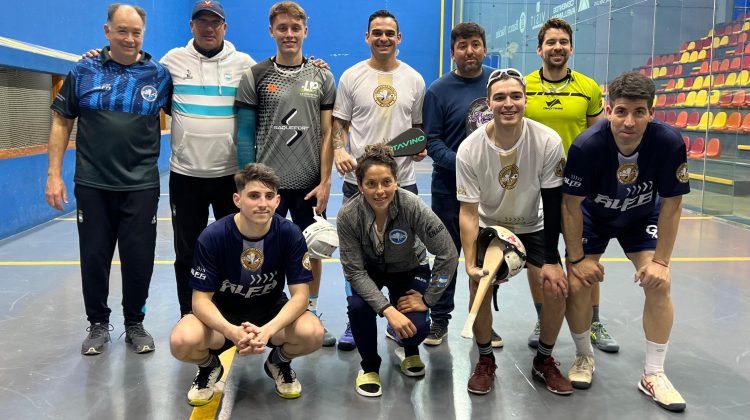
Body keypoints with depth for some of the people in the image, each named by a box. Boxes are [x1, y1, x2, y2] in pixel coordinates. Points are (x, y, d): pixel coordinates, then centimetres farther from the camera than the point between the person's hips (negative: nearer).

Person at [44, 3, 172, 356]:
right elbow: (61, 122, 5)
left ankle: (135, 324, 25)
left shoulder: (159, 75, 1)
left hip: (141, 185, 0)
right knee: (94, 257, 9)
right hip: (92, 185, 1)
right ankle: (98, 324, 27)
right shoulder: (83, 72, 2)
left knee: (139, 260, 5)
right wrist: (54, 175, 0)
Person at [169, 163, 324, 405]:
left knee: (313, 333, -29)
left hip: (272, 312, 1)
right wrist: (232, 331, -39)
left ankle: (280, 362, 8)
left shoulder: (290, 234, -19)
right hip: (222, 315, 0)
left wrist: (268, 330, -37)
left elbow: (300, 294, -18)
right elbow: (201, 299, -19)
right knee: (182, 341, -31)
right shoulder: (212, 237, -22)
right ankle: (209, 367, 8)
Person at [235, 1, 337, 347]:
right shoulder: (255, 77, 0)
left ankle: (311, 315, 28)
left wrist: (325, 181, -3)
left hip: (310, 184, 2)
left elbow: (327, 134, 3)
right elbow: (245, 134, 0)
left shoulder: (322, 77, 5)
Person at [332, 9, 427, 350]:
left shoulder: (414, 79, 7)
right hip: (358, 180, -1)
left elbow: (418, 126, 14)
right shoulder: (352, 76, 3)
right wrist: (339, 150, -14)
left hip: (402, 181, 1)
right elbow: (339, 122, 5)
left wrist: (421, 147, -6)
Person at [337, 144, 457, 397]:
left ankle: (409, 351, 19)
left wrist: (427, 299, -22)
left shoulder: (412, 206, -33)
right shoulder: (348, 216, -29)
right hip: (370, 270, 1)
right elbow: (355, 271, -25)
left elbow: (448, 255, -27)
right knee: (358, 306, -30)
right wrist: (388, 310, -34)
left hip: (409, 269, 0)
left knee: (417, 326, -22)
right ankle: (369, 365, 1)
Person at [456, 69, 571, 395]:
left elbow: (553, 205, -16)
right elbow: (469, 212, -20)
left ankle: (544, 361, 12)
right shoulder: (470, 149, -24)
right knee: (479, 286, -18)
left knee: (557, 287, -13)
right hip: (489, 227, -1)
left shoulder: (548, 142, -24)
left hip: (532, 227, 1)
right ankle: (485, 360, 8)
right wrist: (470, 264, -27)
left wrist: (551, 261, -16)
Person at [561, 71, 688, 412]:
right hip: (592, 217, -1)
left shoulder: (670, 143, -30)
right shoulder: (586, 146, -35)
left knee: (659, 283, -12)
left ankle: (654, 374, 6)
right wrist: (577, 258, -17)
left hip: (642, 218, 1)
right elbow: (571, 204, -21)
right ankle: (584, 358, 16)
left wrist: (661, 261, -15)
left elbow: (671, 205, -17)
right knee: (578, 284, -12)